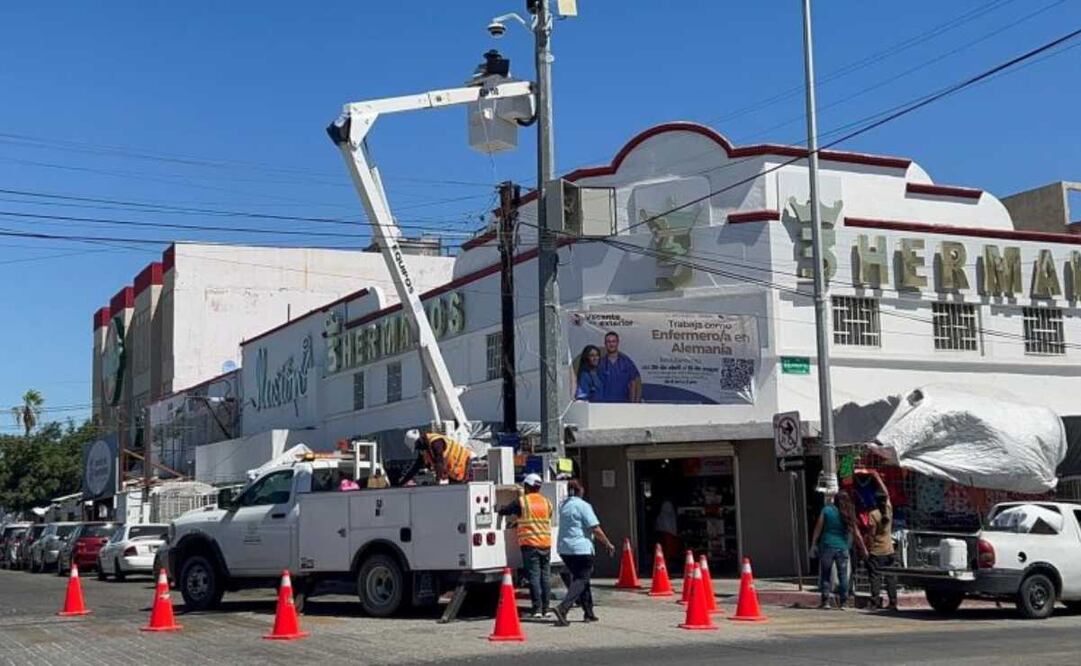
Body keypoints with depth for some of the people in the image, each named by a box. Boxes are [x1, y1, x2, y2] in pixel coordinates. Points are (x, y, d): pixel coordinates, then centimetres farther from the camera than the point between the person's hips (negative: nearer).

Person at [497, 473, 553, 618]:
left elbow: (502, 511, 0)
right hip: (545, 543, 4)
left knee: (534, 576, -3)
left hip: (530, 543, -4)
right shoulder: (546, 502, 10)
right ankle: (546, 608, 9)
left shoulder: (521, 502, -4)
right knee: (545, 575, 8)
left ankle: (537, 608, -5)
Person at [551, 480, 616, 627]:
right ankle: (562, 608, -23)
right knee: (581, 580, -4)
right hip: (581, 548, -8)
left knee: (580, 578, 18)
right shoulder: (583, 506, -11)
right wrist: (608, 544, -2)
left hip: (564, 548, 8)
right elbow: (595, 529, -15)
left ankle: (589, 613, 22)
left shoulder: (563, 506, 11)